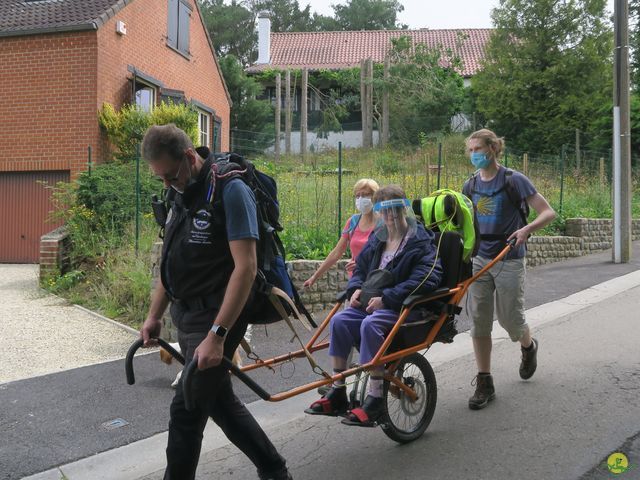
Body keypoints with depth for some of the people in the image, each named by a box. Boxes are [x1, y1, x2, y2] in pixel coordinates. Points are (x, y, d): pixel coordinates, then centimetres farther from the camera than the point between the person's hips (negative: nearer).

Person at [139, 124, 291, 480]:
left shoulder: (230, 190, -16)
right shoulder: (182, 195, 9)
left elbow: (245, 267, -23)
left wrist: (216, 334, -27)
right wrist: (154, 315, 16)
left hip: (216, 317, -9)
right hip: (186, 316, 9)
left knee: (186, 410, -2)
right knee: (221, 400, 16)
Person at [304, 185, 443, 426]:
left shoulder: (420, 242, -4)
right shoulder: (377, 239, 17)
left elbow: (425, 278, -17)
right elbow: (361, 267, 25)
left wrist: (386, 298, -21)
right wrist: (356, 288, 1)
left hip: (404, 306, -6)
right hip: (372, 301, 7)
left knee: (370, 324, -34)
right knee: (339, 320, -19)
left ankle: (374, 400, -28)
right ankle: (337, 393, -12)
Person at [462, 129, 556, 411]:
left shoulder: (513, 180, -9)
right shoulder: (471, 185, 7)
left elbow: (548, 213, -11)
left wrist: (526, 229, -28)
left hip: (509, 260, -4)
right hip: (480, 259, 5)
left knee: (510, 319, 1)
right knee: (479, 321, 0)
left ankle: (529, 346, 38)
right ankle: (484, 384, 9)